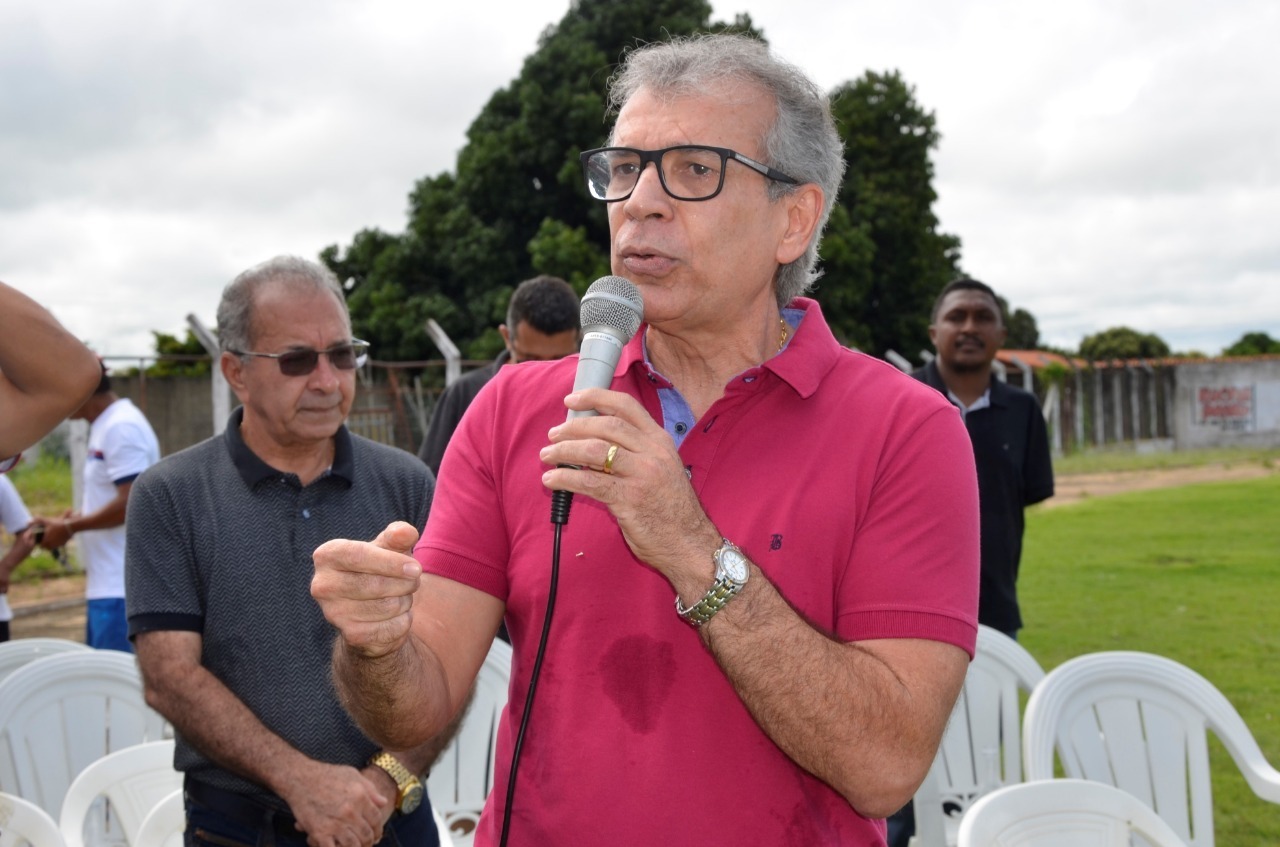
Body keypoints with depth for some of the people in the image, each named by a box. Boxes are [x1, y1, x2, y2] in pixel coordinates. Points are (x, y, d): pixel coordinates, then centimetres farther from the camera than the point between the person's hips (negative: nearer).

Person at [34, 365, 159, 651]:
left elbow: (130, 504, -21)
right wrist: (76, 516, 8)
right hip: (107, 585, 10)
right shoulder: (104, 426, 15)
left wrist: (69, 528, -11)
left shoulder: (122, 428, -16)